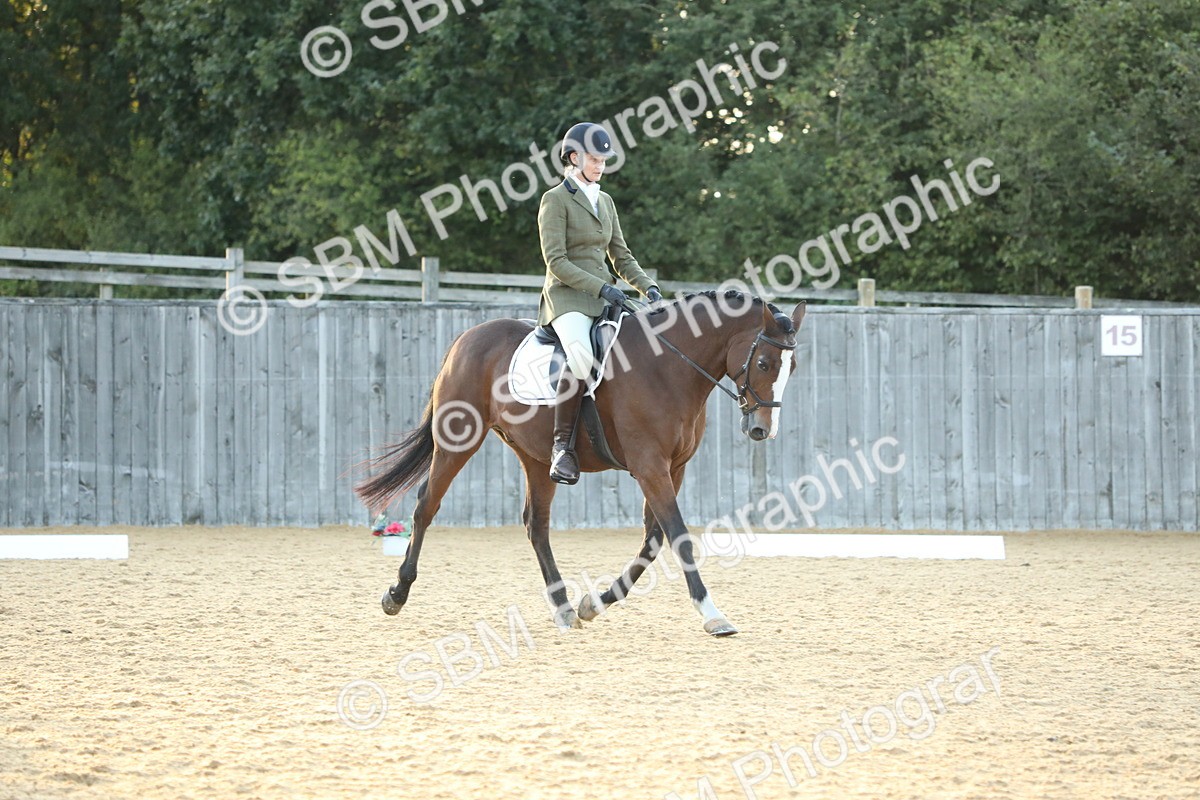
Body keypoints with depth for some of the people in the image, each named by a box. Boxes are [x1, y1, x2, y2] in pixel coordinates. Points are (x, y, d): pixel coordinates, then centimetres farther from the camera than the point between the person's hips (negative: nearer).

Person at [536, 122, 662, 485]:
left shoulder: (605, 201, 18)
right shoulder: (556, 199, -3)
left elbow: (621, 257, 20)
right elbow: (556, 261, -11)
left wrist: (648, 287, 2)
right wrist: (600, 288, -21)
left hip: (604, 297, 7)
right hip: (567, 296, -7)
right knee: (582, 357, -36)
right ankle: (562, 445, -27)